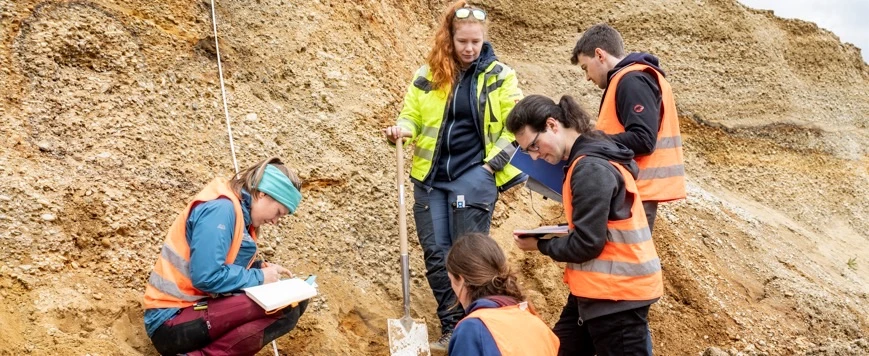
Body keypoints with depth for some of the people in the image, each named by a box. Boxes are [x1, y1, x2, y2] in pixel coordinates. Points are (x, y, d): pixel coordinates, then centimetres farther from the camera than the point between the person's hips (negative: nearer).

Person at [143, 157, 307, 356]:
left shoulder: (239, 208, 12)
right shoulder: (221, 208, -18)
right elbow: (206, 278, -25)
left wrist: (261, 268, 3)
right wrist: (259, 277, -12)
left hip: (196, 309, 10)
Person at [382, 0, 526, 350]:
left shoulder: (499, 76, -1)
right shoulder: (427, 74, 6)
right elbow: (412, 115, 12)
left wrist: (492, 164, -9)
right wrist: (401, 129, -11)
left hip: (473, 175, -3)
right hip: (431, 176, 3)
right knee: (436, 253, 4)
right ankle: (451, 328, 17)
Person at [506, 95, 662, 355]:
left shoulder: (591, 168, -21)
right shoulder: (588, 160, 9)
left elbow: (587, 244, -22)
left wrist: (540, 245, -7)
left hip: (616, 294, -10)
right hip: (596, 290, 10)